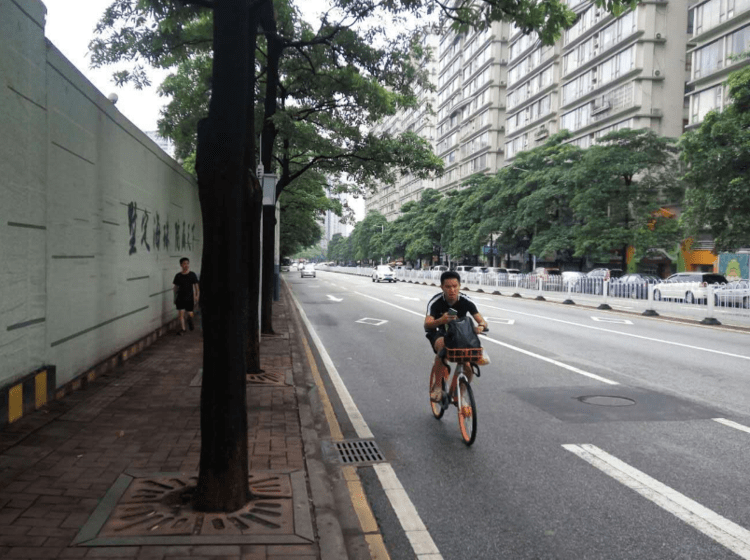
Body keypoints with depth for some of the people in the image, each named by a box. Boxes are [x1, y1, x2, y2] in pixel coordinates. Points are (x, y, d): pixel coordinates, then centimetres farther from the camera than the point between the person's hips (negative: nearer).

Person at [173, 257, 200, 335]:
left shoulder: (192, 275, -2)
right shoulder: (178, 276, 1)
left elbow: (196, 286, -2)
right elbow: (176, 287, 9)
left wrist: (197, 295, -12)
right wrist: (175, 298, 11)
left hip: (189, 298, -1)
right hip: (180, 298, 1)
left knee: (189, 314, 6)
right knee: (181, 314, -5)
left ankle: (190, 322, 40)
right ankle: (182, 329, 4)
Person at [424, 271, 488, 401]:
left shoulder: (466, 301, -18)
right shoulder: (435, 302, -23)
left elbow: (482, 321, -20)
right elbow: (427, 325, -35)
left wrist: (481, 326, -46)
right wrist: (441, 320, -57)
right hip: (440, 334, -3)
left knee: (469, 366, -15)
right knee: (442, 345, -38)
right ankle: (437, 386, -25)